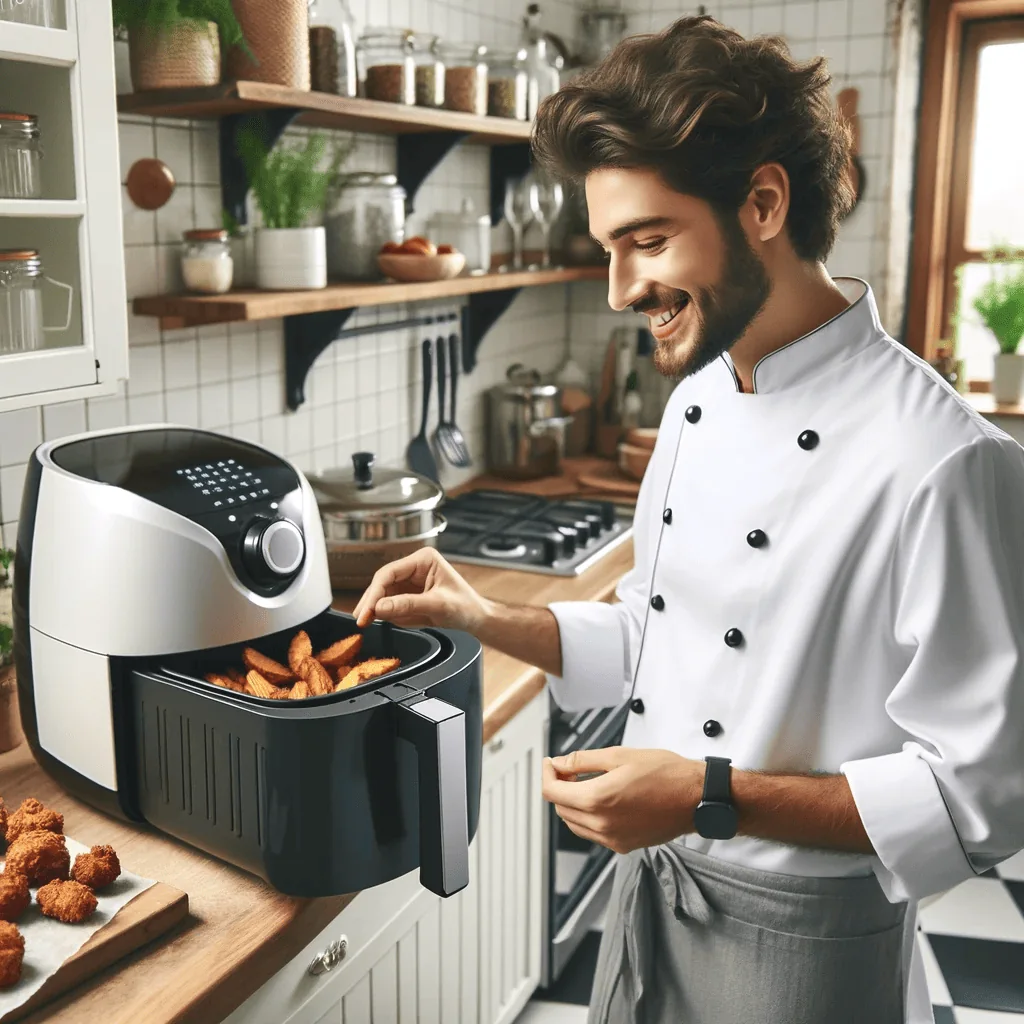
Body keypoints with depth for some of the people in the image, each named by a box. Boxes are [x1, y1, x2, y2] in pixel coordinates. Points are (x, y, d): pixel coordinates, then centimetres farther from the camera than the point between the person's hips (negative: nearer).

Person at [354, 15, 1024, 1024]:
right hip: (650, 890, 7)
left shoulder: (934, 461, -25)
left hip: (800, 940, -6)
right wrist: (487, 619, -2)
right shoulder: (697, 395, 1)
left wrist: (713, 796, -26)